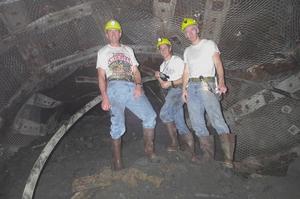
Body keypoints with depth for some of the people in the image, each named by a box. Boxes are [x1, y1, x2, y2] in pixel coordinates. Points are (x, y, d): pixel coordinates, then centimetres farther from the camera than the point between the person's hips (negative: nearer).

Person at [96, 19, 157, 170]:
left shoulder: (128, 50, 27)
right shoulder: (103, 52, 18)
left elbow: (135, 71, 17)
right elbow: (101, 76, 7)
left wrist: (138, 85, -4)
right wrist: (104, 97, -8)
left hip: (132, 88, 3)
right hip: (115, 88, -3)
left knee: (150, 116, -8)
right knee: (117, 125, -6)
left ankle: (149, 149, 8)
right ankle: (117, 160, 5)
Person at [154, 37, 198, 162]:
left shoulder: (177, 60, 2)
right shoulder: (162, 66, 23)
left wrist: (170, 83, -16)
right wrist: (159, 78, 1)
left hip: (178, 90, -7)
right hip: (170, 93, 7)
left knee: (164, 114, -27)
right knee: (180, 125, 3)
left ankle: (174, 143, -15)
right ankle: (194, 154, 9)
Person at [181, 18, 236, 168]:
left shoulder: (209, 44, 11)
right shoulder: (187, 51, 25)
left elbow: (218, 64, -1)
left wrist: (221, 82, -17)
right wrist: (184, 88, 4)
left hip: (206, 85, -5)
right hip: (191, 86, 5)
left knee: (216, 118, -18)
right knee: (196, 123, -2)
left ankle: (228, 157, -14)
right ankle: (208, 155, 5)